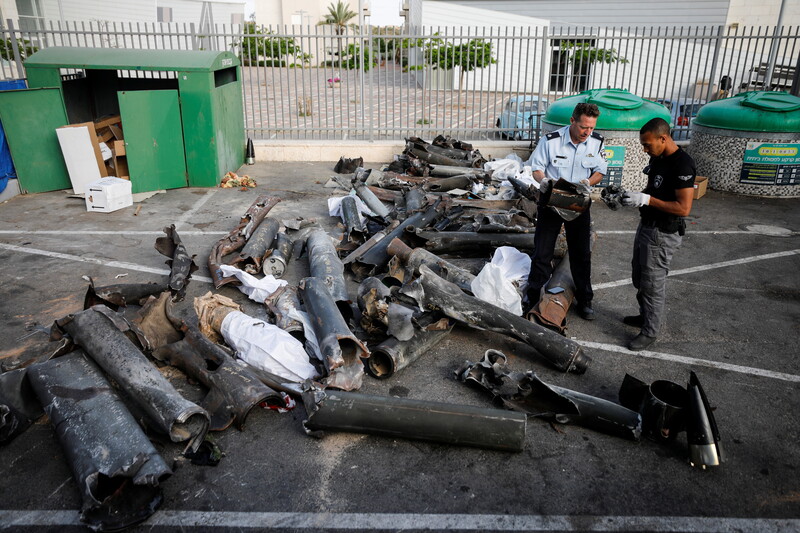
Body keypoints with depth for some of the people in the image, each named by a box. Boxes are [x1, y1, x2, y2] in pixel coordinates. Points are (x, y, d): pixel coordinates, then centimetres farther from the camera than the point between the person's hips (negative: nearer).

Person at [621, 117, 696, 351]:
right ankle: (645, 316, 39)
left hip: (662, 234, -9)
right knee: (639, 277, 21)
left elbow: (683, 208, -26)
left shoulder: (682, 165, -23)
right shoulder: (657, 158, 5)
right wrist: (633, 196, -2)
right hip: (646, 226, 9)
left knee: (652, 284, 1)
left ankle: (650, 331, 16)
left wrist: (646, 200, -27)